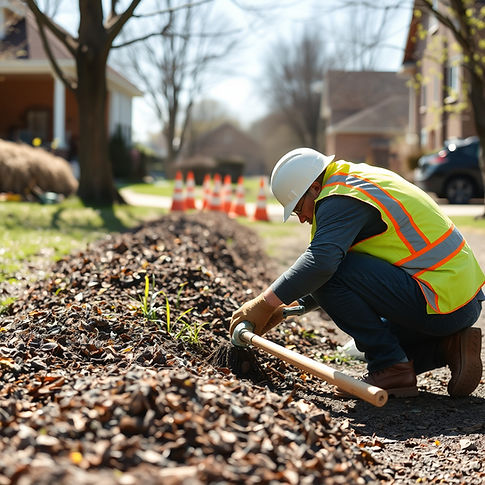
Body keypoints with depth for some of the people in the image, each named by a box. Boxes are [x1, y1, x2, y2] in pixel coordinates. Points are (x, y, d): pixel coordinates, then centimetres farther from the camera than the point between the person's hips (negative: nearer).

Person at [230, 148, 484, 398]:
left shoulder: (341, 200, -13)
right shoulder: (361, 177, 18)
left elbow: (320, 261, -30)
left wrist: (265, 303, -20)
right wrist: (292, 304, 13)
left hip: (443, 303, -11)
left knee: (328, 275, -16)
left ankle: (391, 369, -10)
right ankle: (450, 346, 9)